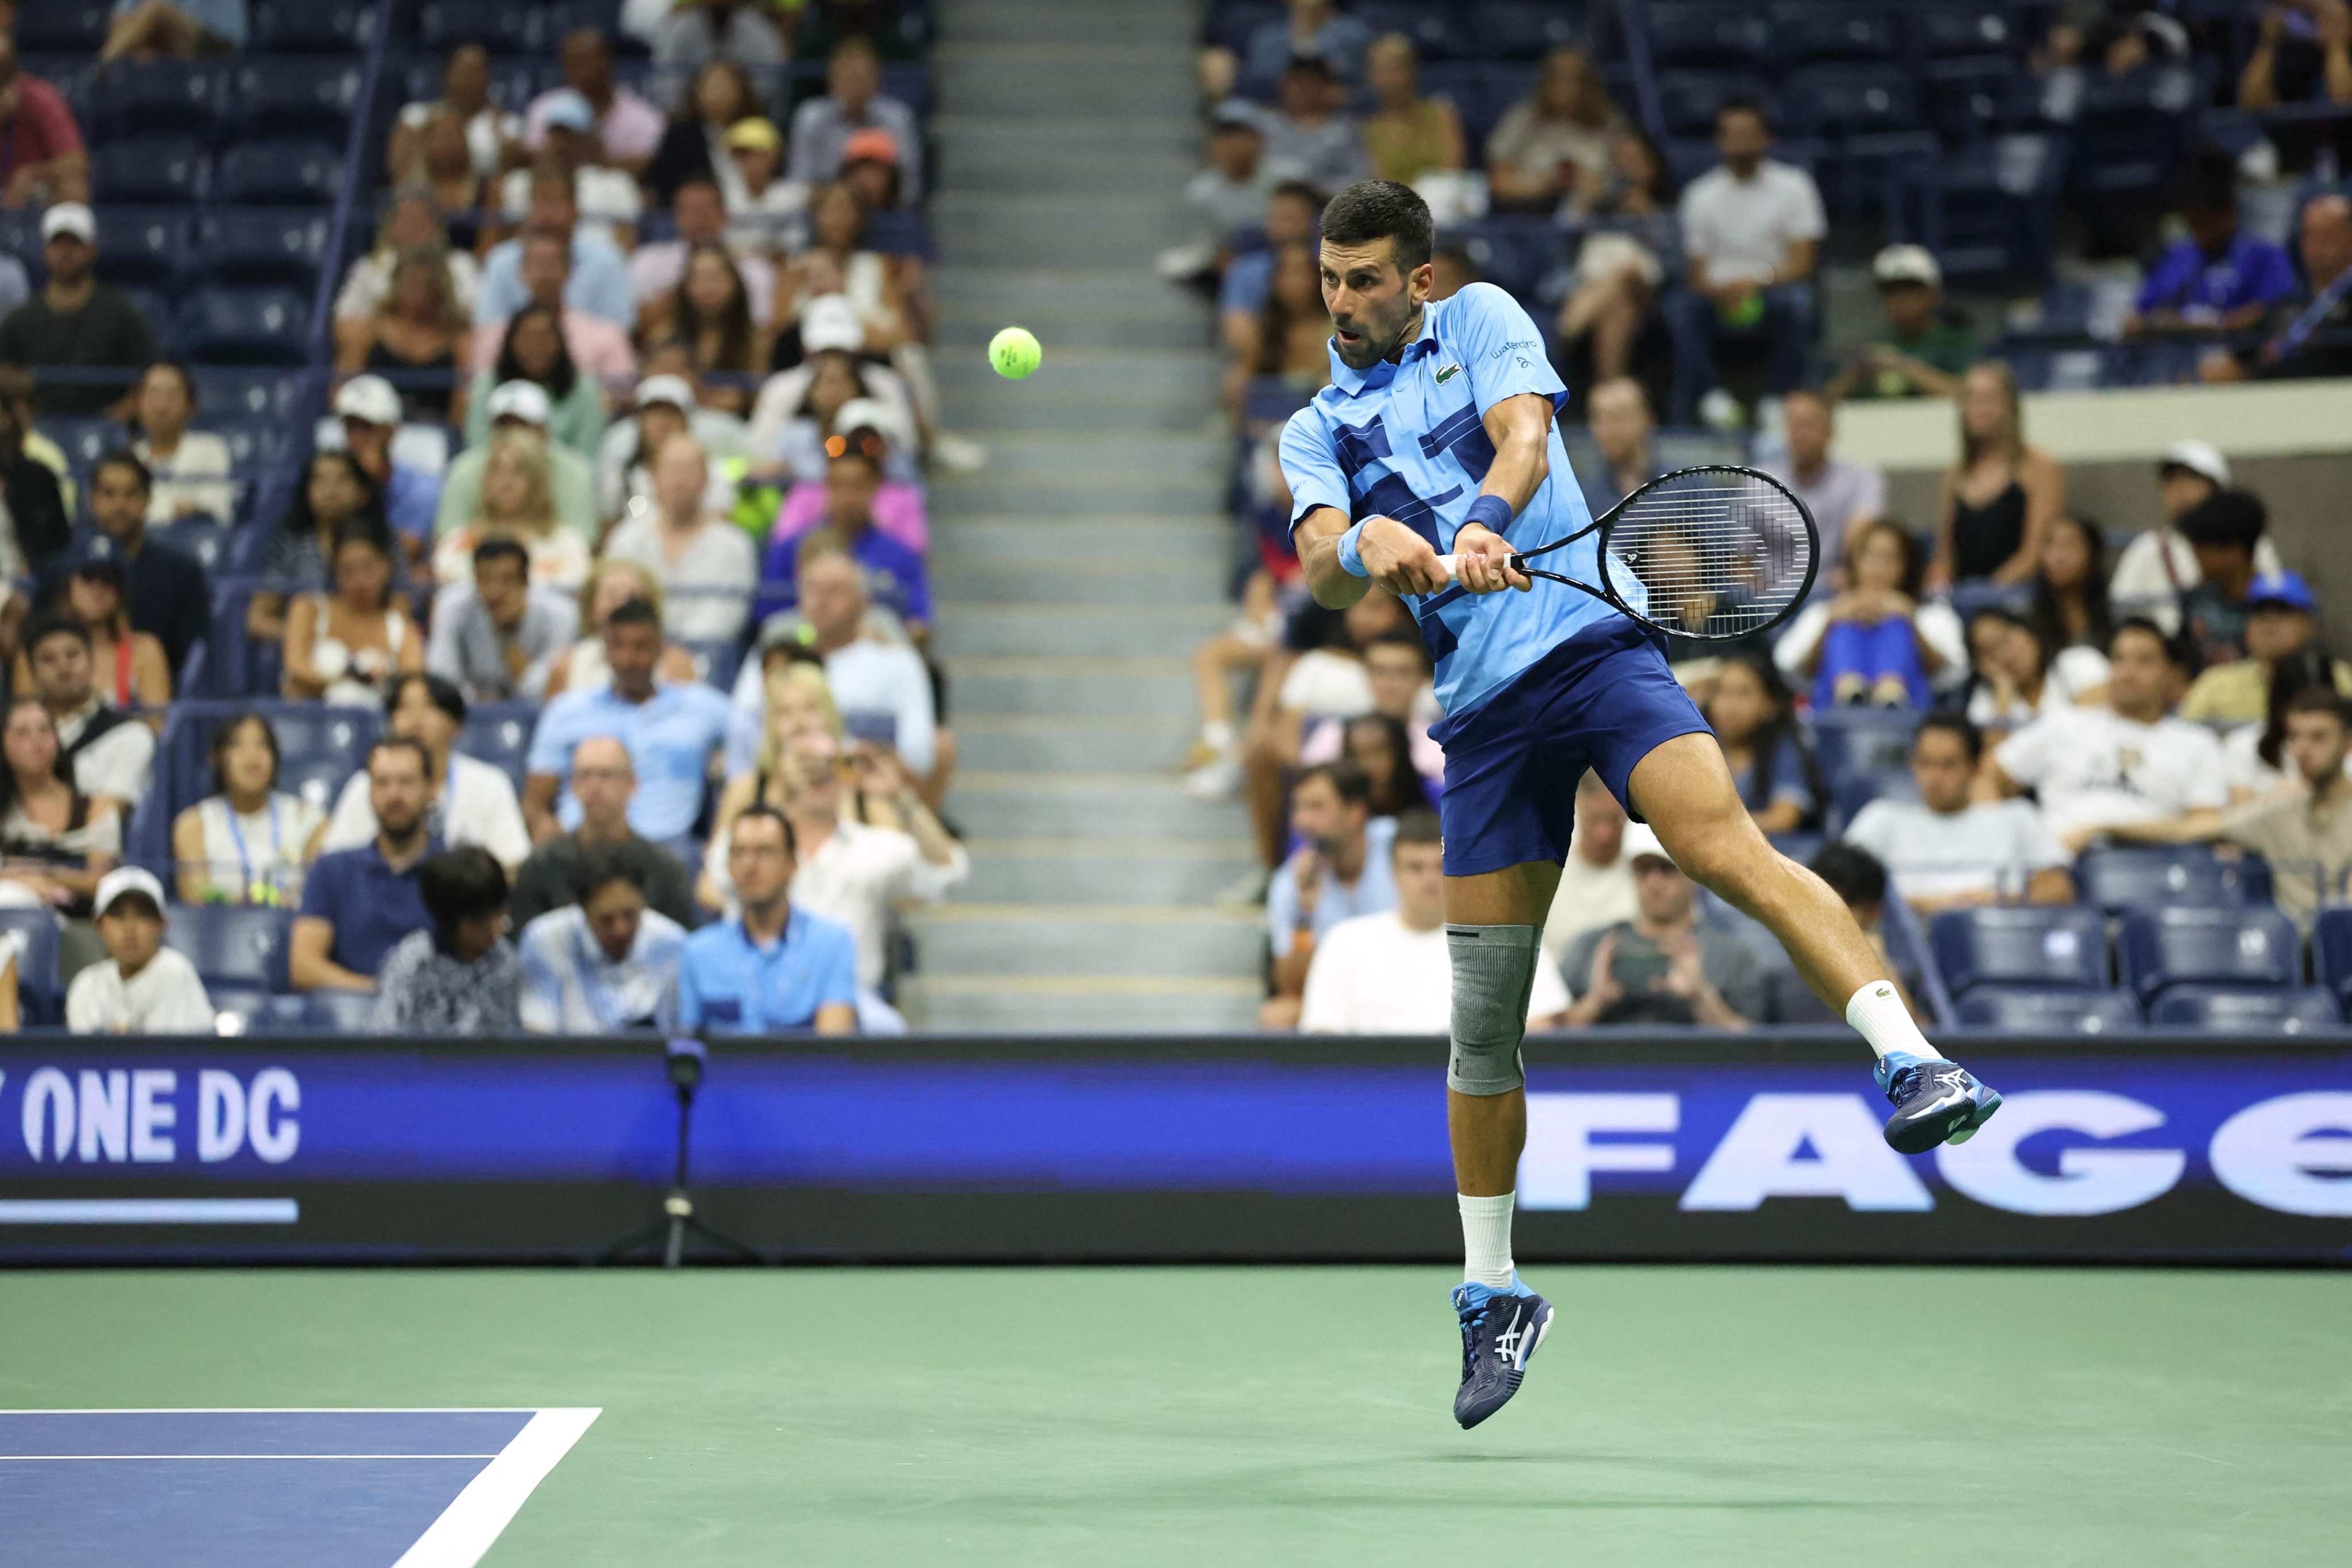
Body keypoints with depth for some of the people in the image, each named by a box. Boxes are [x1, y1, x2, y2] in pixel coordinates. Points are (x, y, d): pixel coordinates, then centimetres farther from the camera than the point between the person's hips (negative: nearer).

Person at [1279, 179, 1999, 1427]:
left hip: (1594, 643, -3)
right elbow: (1318, 564, -3)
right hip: (1482, 707, 3)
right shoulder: (1317, 429, 17)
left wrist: (1485, 522, -31)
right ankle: (1491, 1291, 17)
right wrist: (1364, 543, -27)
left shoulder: (1481, 320, 11)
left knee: (1722, 844, -30)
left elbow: (1524, 434, -9)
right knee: (1483, 1016, 4)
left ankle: (1915, 1064, -41)